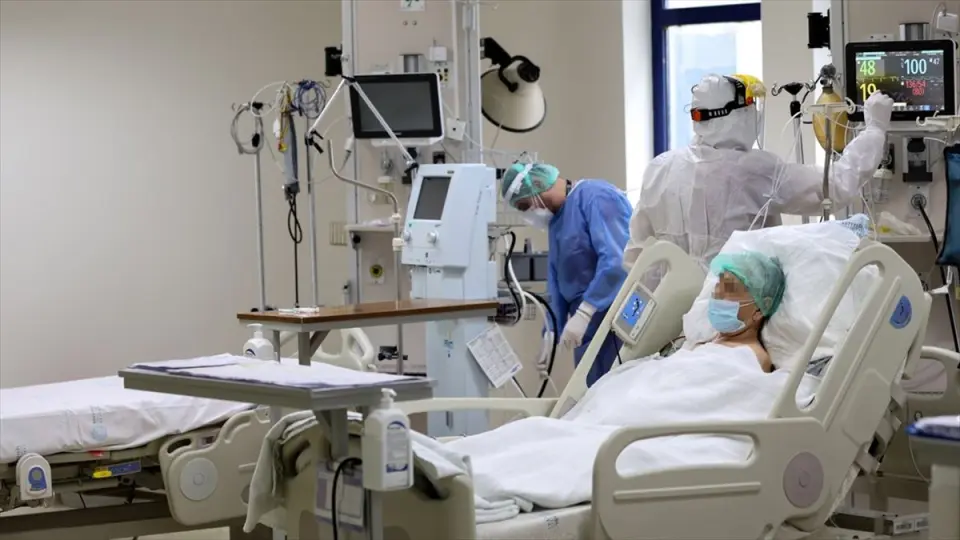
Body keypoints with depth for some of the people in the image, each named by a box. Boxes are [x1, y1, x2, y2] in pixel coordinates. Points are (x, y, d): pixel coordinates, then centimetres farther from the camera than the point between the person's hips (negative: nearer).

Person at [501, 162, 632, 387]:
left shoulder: (595, 197, -12)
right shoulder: (557, 220, 18)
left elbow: (616, 259, -23)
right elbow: (557, 281, 22)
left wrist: (583, 313, -26)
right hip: (589, 324, 9)